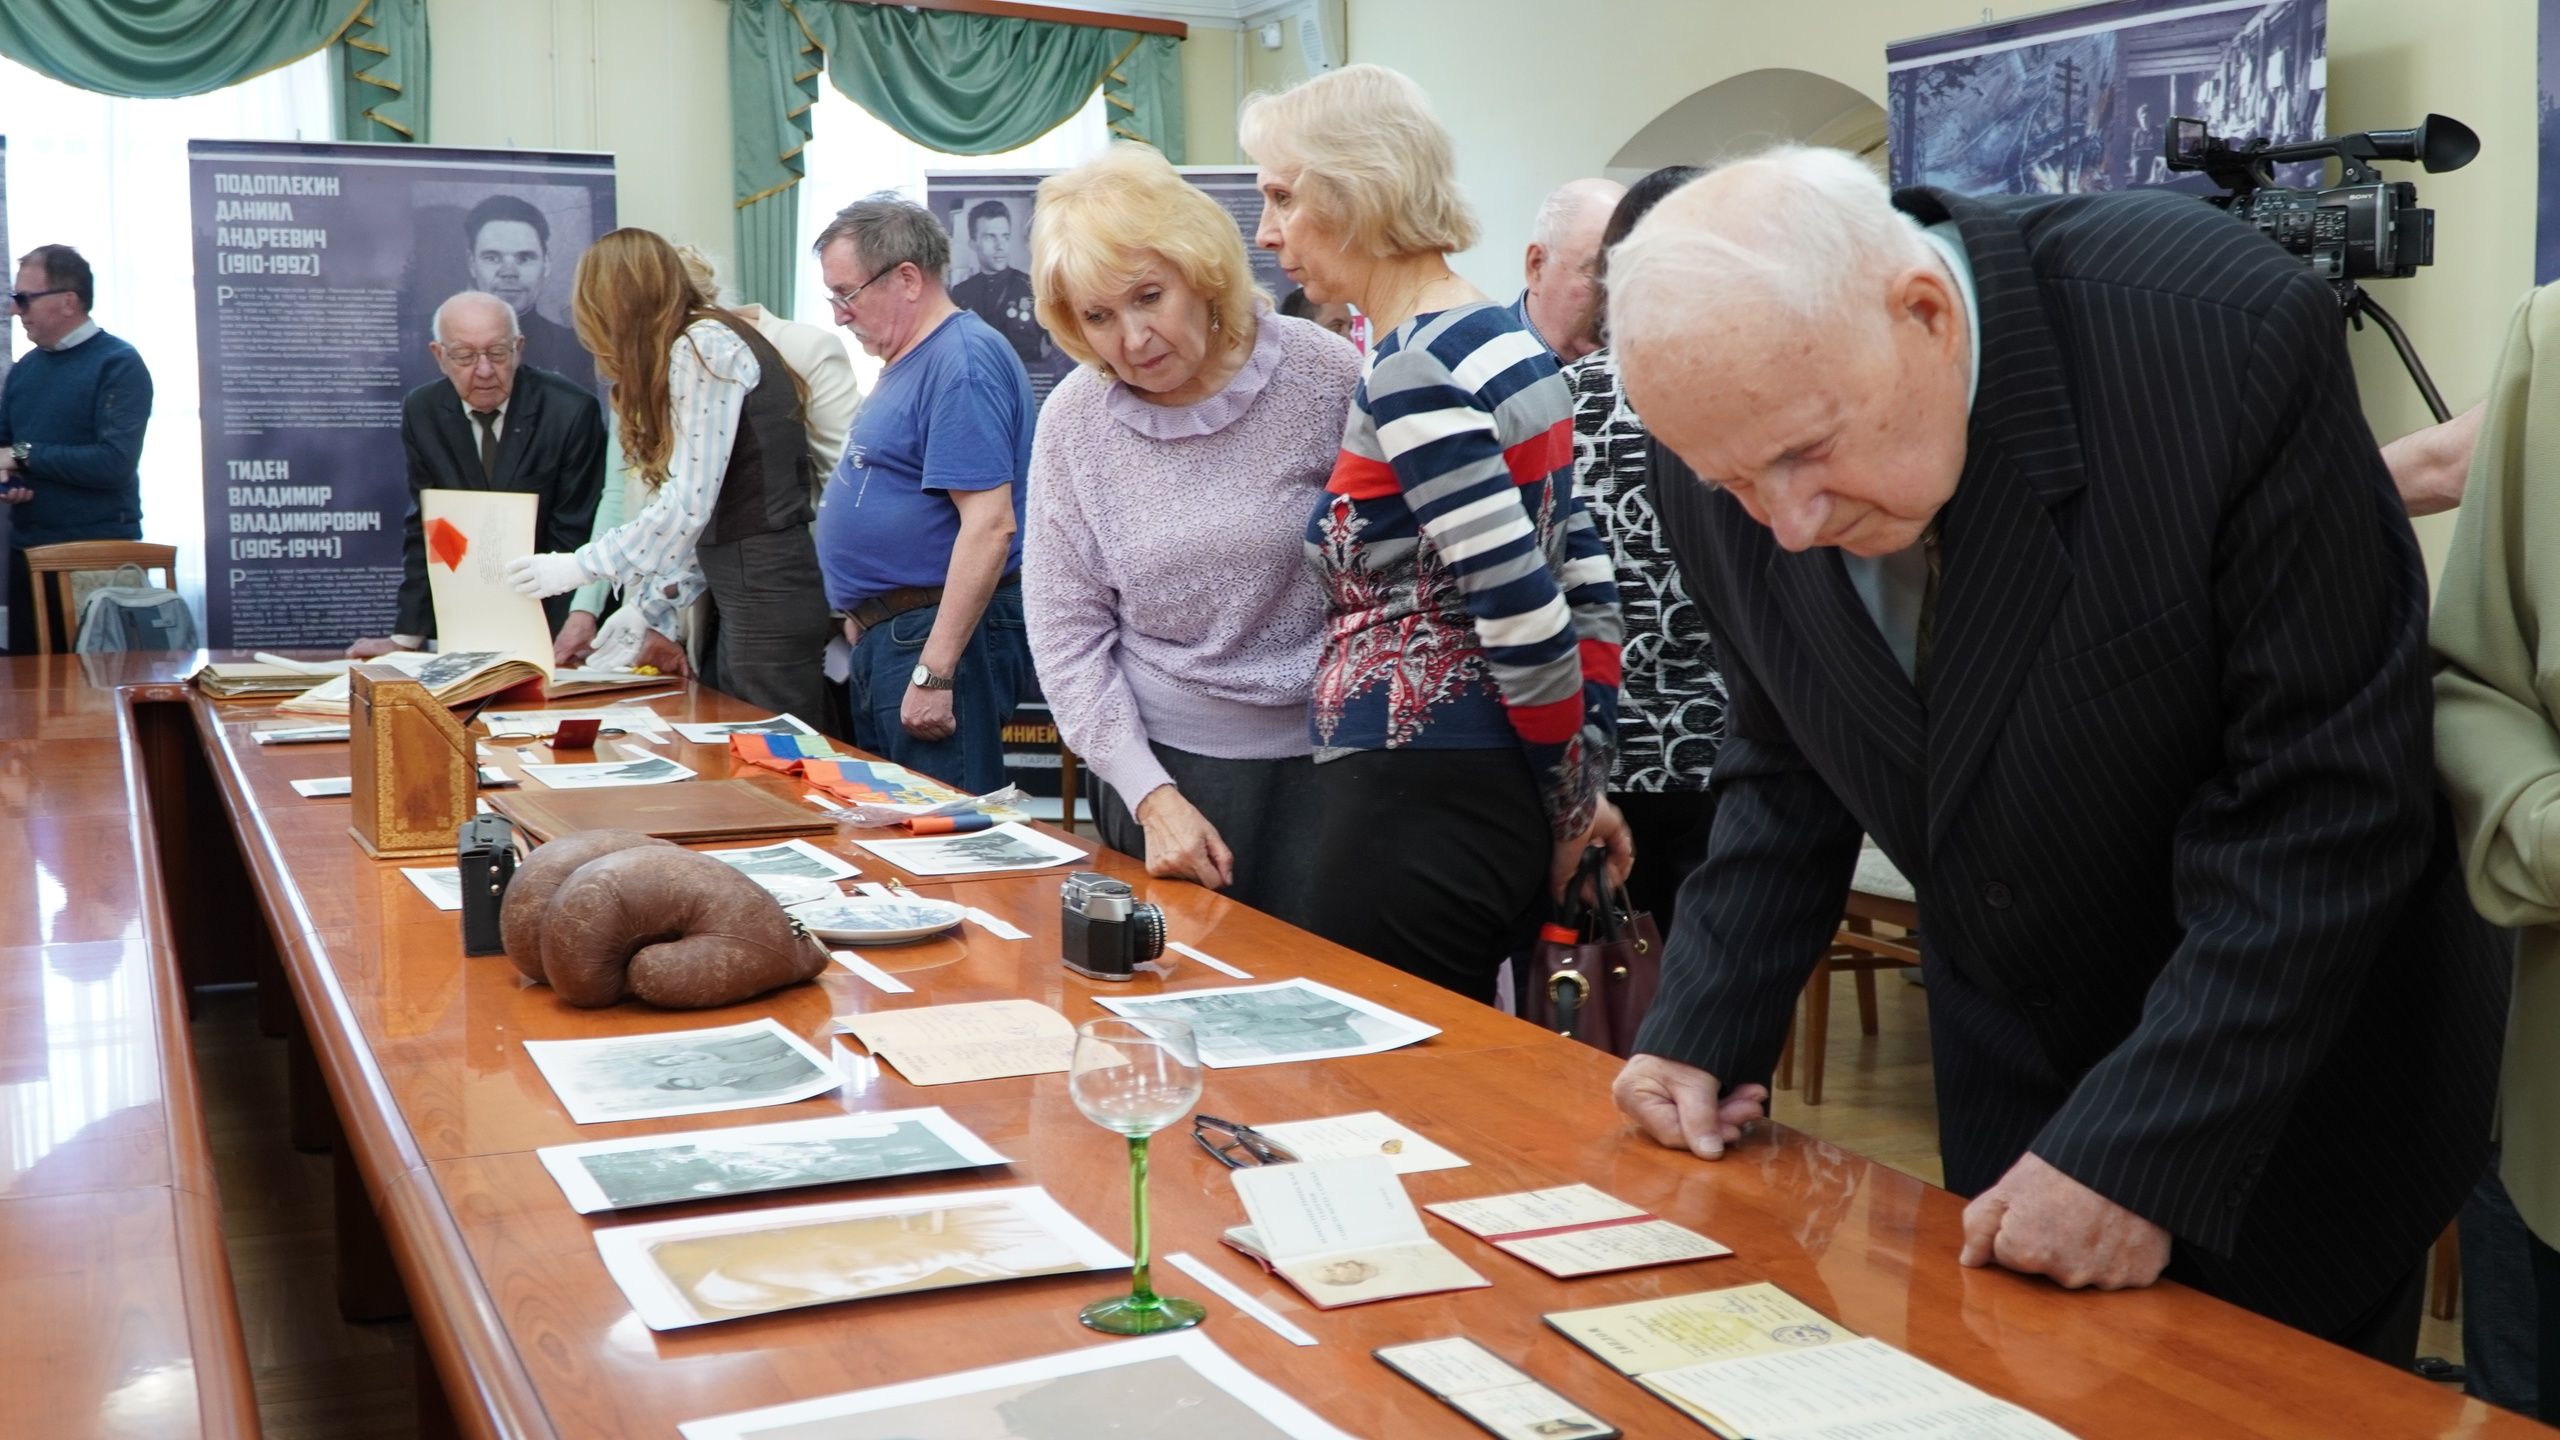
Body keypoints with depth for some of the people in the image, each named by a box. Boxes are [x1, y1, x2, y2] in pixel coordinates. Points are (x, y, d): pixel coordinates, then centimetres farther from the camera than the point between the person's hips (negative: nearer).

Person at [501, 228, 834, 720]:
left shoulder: (702, 346, -9)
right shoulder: (702, 346, 19)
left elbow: (689, 504, -16)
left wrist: (579, 566, -8)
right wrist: (650, 607, 15)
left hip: (768, 591, -9)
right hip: (744, 594, 9)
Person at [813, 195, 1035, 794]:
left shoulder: (962, 361, -17)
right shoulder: (907, 362, 16)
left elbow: (990, 525, -25)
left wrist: (934, 672, -26)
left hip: (941, 634, -11)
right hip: (886, 634, 11)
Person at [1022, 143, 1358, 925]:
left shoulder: (1326, 378, -10)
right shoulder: (1074, 420, -2)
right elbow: (1067, 636, 0)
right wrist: (1153, 797, -9)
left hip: (1323, 756, -1)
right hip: (1160, 763, 2)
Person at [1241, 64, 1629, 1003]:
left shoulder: (1411, 372, -16)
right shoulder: (1506, 340, 12)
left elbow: (1524, 614, -21)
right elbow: (1583, 579, 13)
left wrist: (1570, 803, -8)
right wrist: (1585, 778, 12)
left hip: (1422, 808, -10)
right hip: (1504, 784, 10)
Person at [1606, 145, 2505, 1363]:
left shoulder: (2226, 335, -29)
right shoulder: (1738, 490, -13)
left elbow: (2327, 799, -26)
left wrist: (2140, 1151, -28)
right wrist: (1704, 1031, -7)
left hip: (2296, 1068, -3)